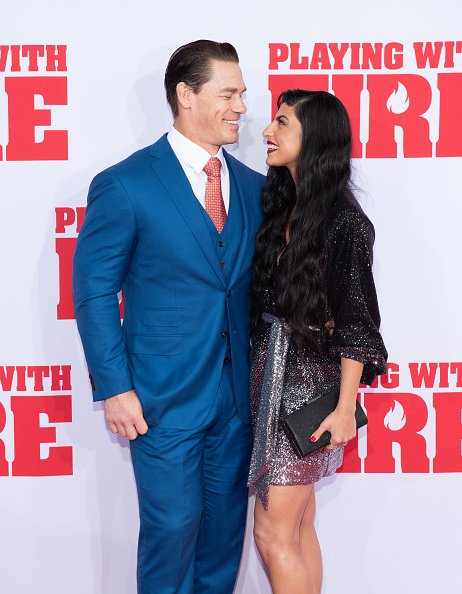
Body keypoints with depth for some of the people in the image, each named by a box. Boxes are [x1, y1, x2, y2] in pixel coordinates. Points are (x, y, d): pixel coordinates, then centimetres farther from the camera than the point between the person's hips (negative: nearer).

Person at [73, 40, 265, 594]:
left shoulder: (253, 186, 7)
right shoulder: (125, 185, -10)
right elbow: (94, 292, -7)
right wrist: (114, 387, -11)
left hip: (236, 396, 5)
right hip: (164, 397, -5)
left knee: (225, 525, 13)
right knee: (172, 527, 2)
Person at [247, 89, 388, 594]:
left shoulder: (344, 222, -13)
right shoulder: (279, 207, 9)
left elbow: (355, 323, -14)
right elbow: (262, 299, 11)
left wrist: (345, 409, -15)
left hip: (309, 380, -7)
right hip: (270, 370, 7)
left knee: (274, 533, -3)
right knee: (298, 526, 13)